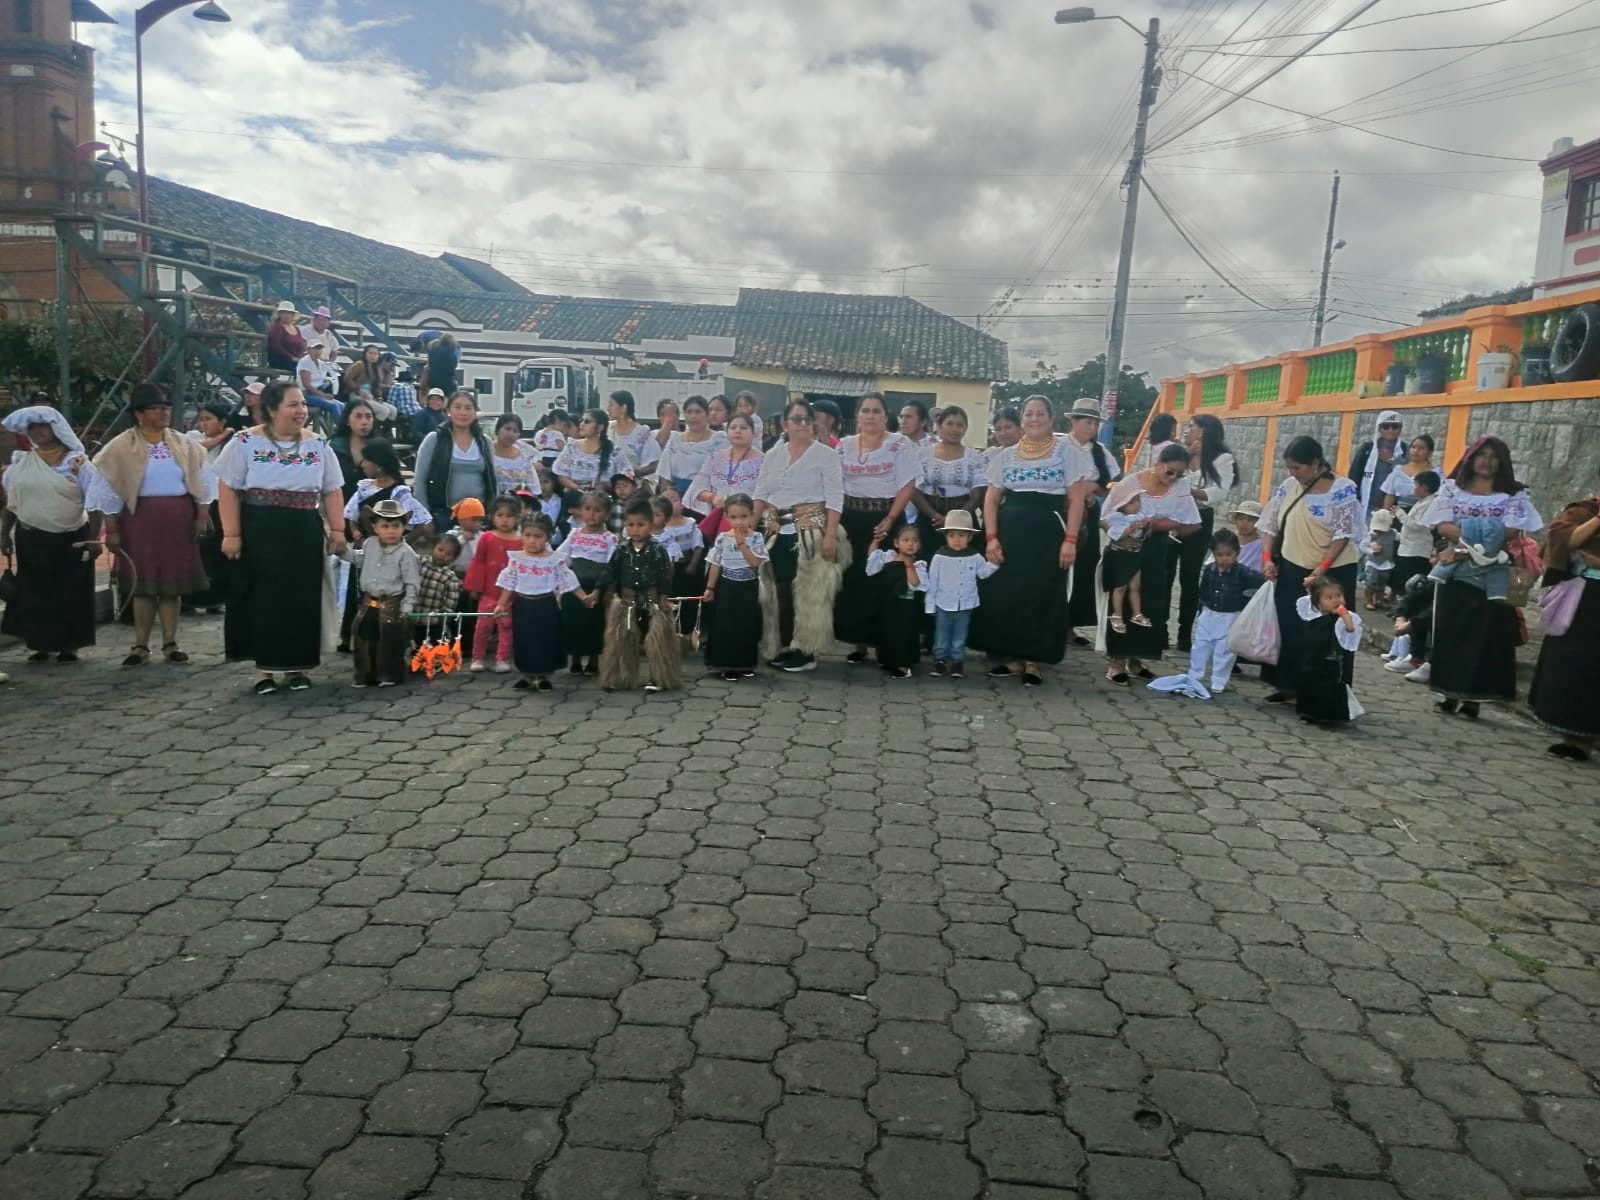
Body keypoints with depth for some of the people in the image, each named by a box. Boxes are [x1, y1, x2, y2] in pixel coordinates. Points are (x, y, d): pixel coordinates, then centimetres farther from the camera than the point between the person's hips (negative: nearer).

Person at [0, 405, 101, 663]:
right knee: (35, 593, 7)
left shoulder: (78, 462, -6)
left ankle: (69, 645, 11)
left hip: (71, 540, -3)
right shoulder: (21, 462, 4)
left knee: (70, 594, 2)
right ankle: (39, 643, 16)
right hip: (30, 539, 3)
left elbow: (94, 503, -10)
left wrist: (94, 538, -17)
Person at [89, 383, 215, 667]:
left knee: (173, 582, 5)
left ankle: (170, 644, 12)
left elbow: (202, 481, 10)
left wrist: (202, 516, 2)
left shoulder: (185, 446, 7)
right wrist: (111, 529, -6)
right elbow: (109, 490, -2)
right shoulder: (120, 448, -2)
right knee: (144, 583, 0)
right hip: (140, 518, -2)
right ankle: (141, 646, 7)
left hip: (179, 519, 2)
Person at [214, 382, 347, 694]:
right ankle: (266, 669, 13)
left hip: (305, 535, 3)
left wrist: (337, 530, 0)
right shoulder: (245, 442, -3)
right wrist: (232, 534, -10)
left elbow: (333, 492, 8)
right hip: (259, 534, -2)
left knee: (303, 601, 5)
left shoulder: (318, 445, 7)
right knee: (263, 601, 2)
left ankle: (296, 667, 18)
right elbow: (229, 490, -5)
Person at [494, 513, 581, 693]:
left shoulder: (554, 560, -6)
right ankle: (528, 675, 22)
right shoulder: (516, 558, -2)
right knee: (524, 642, 8)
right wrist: (501, 604, 0)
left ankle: (543, 676, 17)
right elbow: (508, 583, 3)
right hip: (523, 605, 1)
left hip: (546, 605, -1)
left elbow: (566, 581, -3)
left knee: (546, 641, 4)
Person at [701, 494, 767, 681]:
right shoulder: (722, 538, -3)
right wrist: (710, 588, 4)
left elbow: (755, 563, -17)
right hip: (727, 587, 0)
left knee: (747, 626, 6)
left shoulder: (756, 538, -6)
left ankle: (746, 664, 18)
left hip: (748, 588, 0)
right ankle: (728, 666, 9)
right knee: (725, 626, 1)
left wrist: (742, 543, -20)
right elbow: (715, 565, 3)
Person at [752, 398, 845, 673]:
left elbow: (835, 499, -8)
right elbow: (760, 495, 13)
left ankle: (805, 652, 3)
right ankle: (784, 647, 17)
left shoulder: (826, 454, -3)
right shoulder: (773, 455, 13)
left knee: (808, 591, -4)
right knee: (780, 591, 6)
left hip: (811, 530, -5)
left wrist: (830, 535, -15)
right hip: (777, 532, 5)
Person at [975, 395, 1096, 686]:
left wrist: (1070, 539, -10)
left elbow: (1076, 499, -1)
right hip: (1009, 531, 3)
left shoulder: (1066, 453, 3)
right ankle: (1012, 657, 15)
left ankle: (1032, 661, 11)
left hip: (1048, 532, -2)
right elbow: (991, 499, 8)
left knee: (1043, 596, 0)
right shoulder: (1006, 456, 10)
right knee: (1003, 594, 2)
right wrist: (992, 537, -4)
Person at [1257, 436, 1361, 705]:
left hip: (1334, 571, -5)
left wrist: (1322, 568, -22)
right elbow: (1271, 524, 10)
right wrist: (1267, 557, -4)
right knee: (1290, 630, 10)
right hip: (1292, 568, 5)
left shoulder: (1342, 489, -11)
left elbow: (1343, 533, -15)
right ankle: (1290, 686, 21)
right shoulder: (1288, 487, 4)